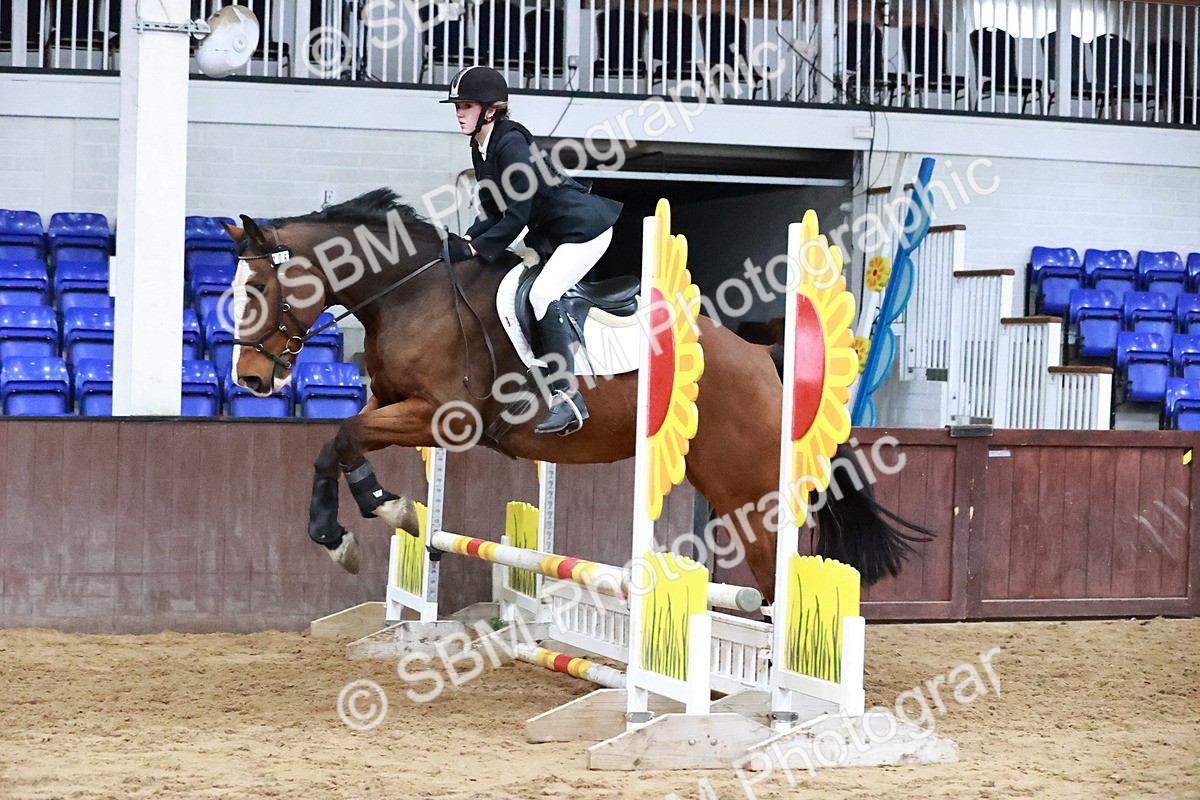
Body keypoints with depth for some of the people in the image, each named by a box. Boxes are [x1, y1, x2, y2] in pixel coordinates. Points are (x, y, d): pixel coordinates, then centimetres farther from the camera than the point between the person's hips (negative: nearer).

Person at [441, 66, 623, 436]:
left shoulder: (512, 144, -25)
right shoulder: (479, 147, 4)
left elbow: (516, 217, -26)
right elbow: (493, 211, 7)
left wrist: (475, 249, -22)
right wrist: (467, 241, -9)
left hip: (585, 226, -11)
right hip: (548, 231, 11)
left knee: (543, 294, -23)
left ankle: (568, 396, -22)